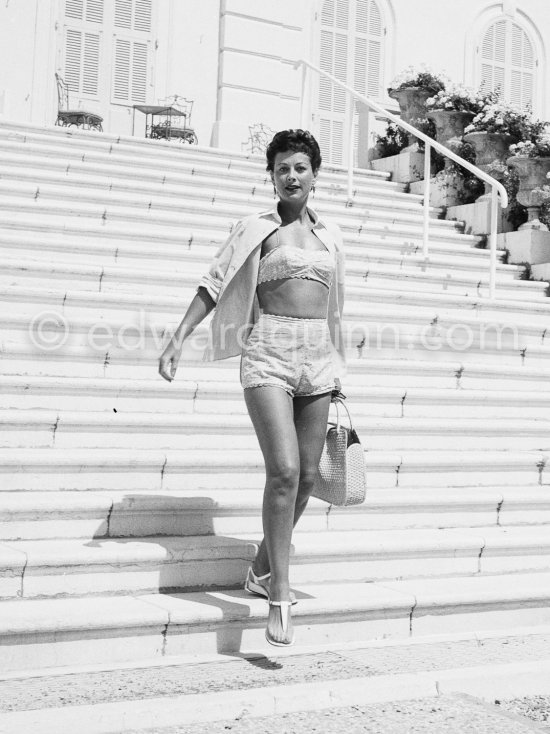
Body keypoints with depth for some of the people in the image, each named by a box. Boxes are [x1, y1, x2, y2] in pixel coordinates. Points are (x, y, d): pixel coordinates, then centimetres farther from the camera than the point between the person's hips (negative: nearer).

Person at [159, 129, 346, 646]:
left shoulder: (329, 235, 16)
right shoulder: (256, 229, 3)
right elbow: (214, 284, 0)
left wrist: (336, 368, 23)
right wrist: (178, 339, -10)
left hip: (316, 356, 5)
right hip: (268, 354, -5)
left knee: (307, 477, 7)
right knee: (284, 470, -18)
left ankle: (262, 570, 27)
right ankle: (279, 599, -13)